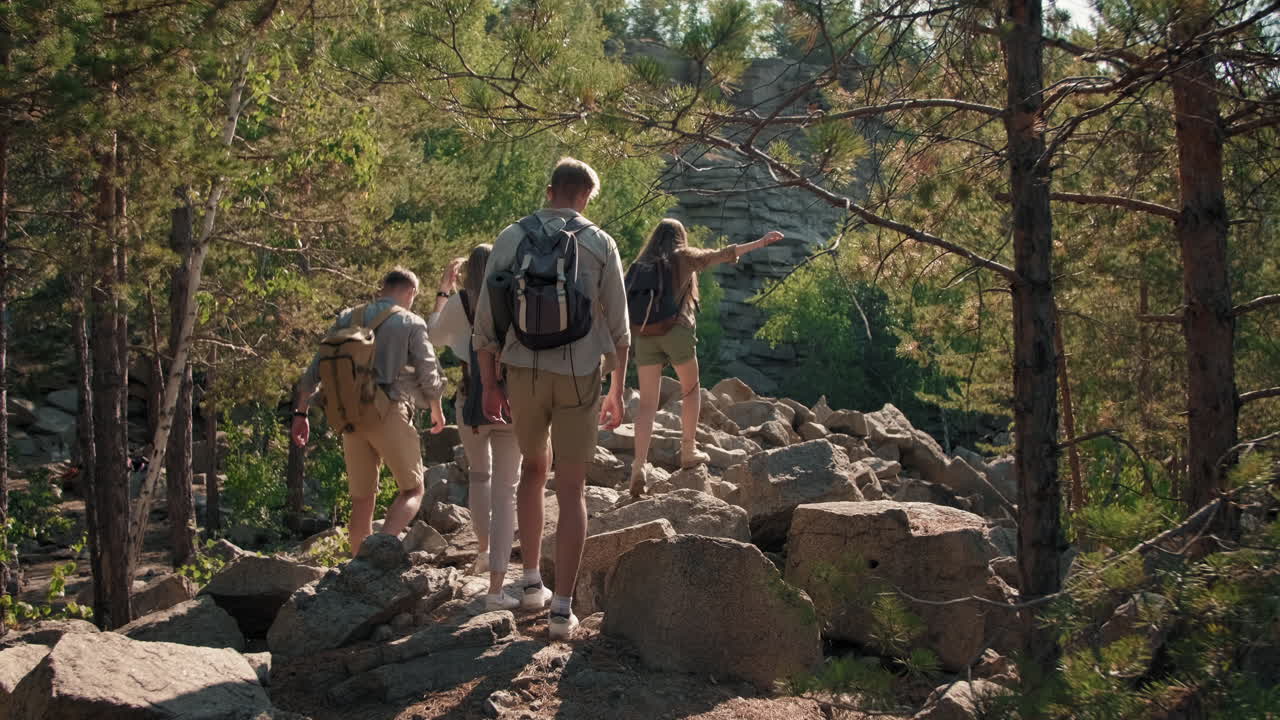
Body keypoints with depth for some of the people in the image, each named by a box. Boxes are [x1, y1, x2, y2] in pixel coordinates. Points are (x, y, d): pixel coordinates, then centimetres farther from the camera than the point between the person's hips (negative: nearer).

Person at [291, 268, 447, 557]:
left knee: (362, 499, 13)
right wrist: (437, 410, 21)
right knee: (412, 490, 2)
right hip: (389, 413, -4)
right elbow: (429, 376, 3)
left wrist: (301, 413, 15)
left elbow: (315, 369, 11)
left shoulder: (347, 319, 15)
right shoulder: (411, 323, 3)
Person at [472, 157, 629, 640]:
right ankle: (561, 609, 1)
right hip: (578, 379, -2)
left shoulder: (511, 238, 0)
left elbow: (486, 319, 0)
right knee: (571, 491, 5)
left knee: (533, 469, 25)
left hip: (524, 375, 2)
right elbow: (618, 327, -1)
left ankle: (532, 582, 24)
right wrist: (617, 392, 9)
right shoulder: (599, 244, -3)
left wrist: (489, 386, 10)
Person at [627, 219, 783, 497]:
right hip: (677, 330, -3)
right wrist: (759, 243, 3)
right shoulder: (683, 257, 7)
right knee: (691, 388, 21)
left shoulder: (641, 263, 16)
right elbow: (721, 255, 2)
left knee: (647, 403, -1)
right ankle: (688, 451, 22)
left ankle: (639, 466, -14)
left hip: (645, 334, 3)